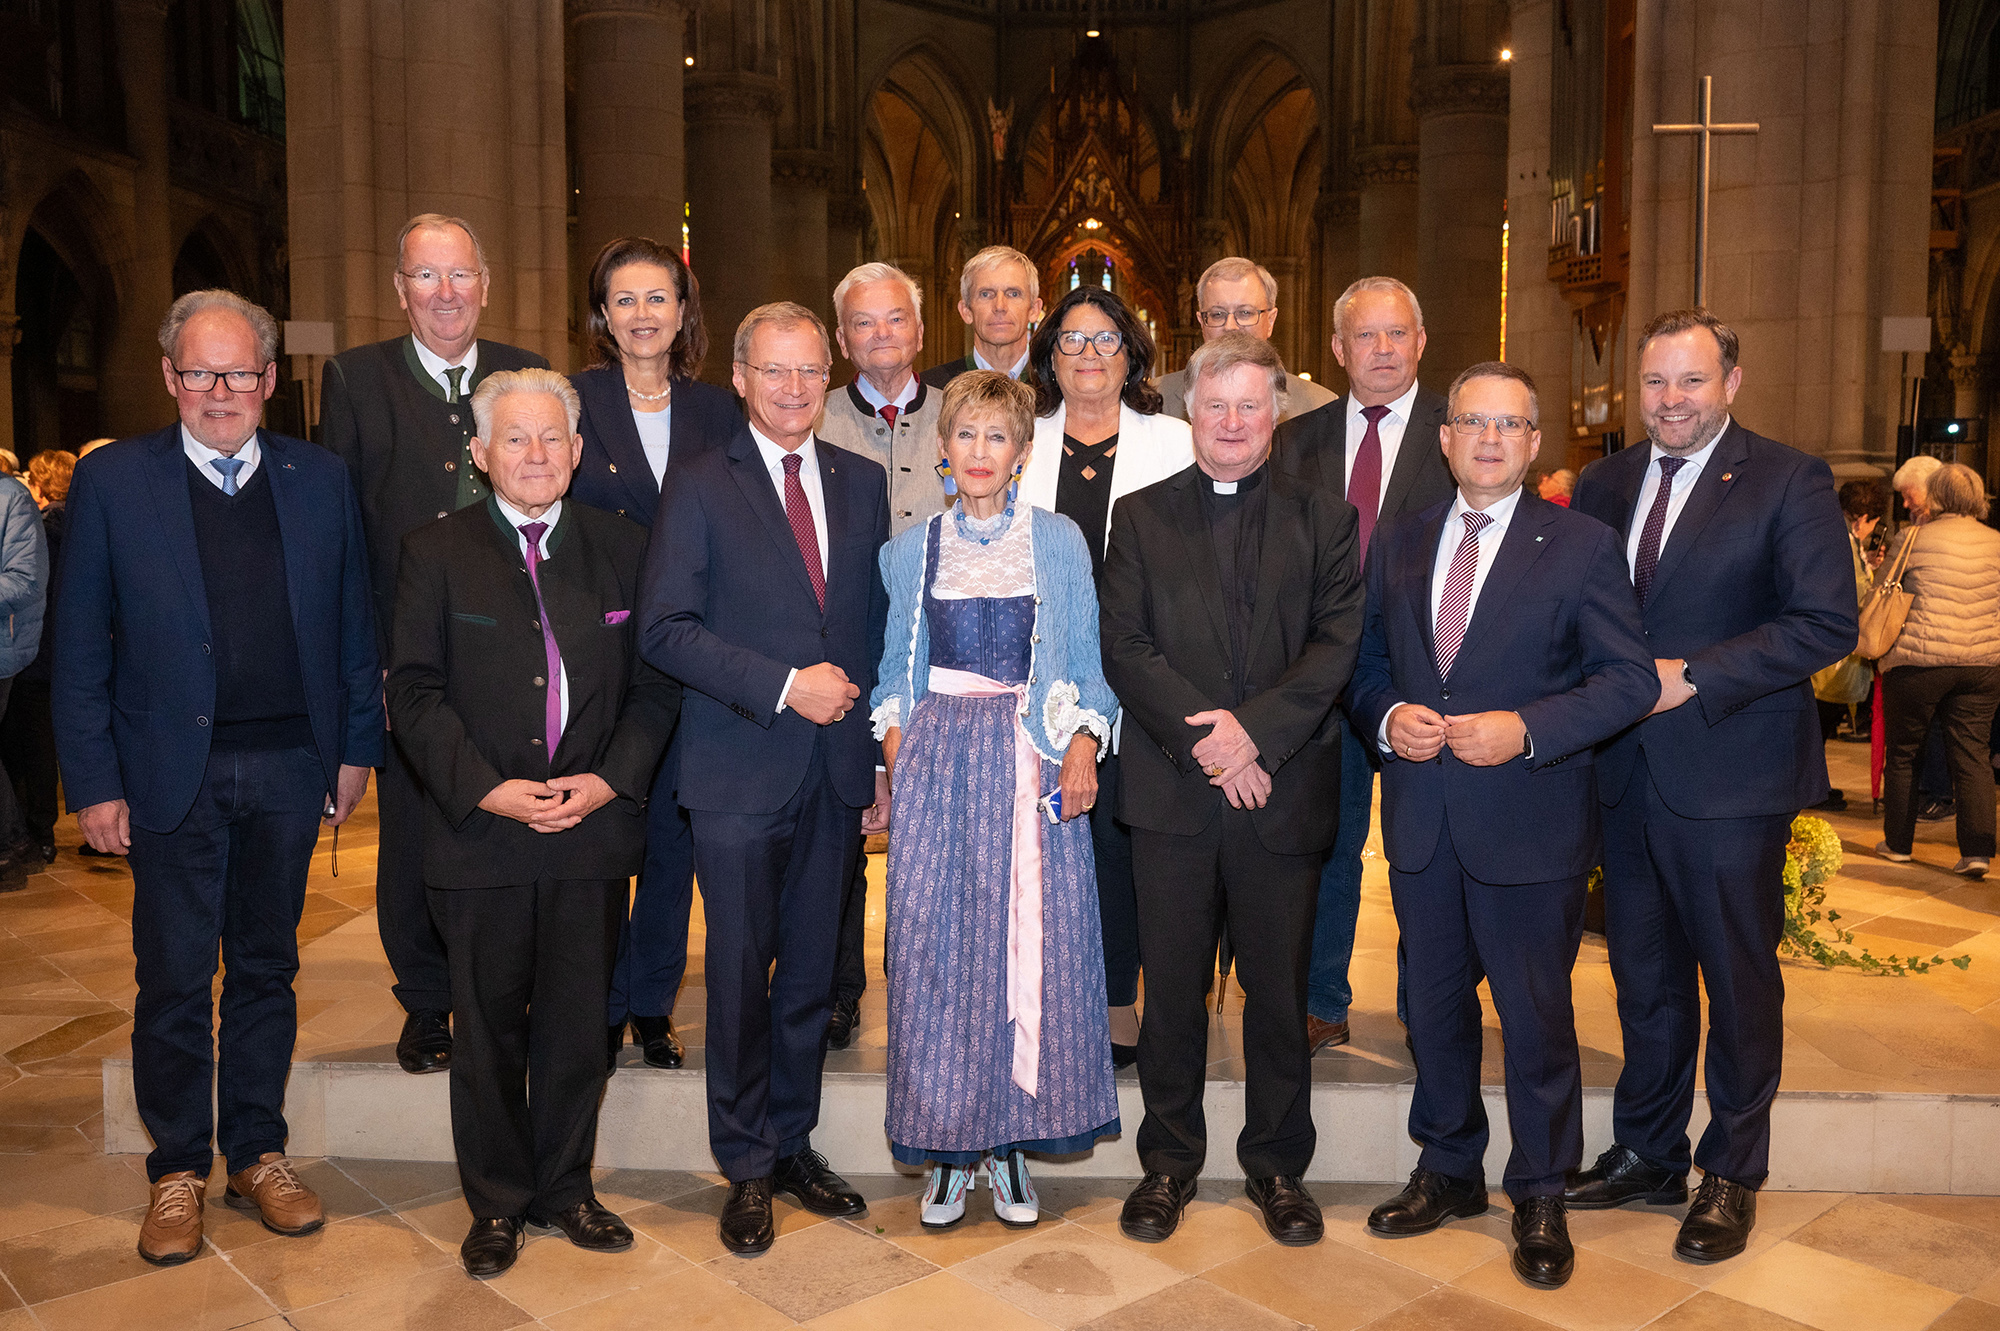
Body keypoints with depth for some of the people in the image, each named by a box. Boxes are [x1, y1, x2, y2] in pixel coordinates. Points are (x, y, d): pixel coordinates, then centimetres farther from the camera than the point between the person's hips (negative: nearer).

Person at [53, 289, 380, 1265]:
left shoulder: (319, 480, 5)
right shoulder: (111, 481, -1)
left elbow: (352, 626, 8)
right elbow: (80, 650, -1)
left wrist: (356, 748, 5)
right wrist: (93, 782, -6)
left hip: (290, 771, 2)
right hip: (174, 773, -2)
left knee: (267, 969, 13)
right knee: (173, 981, 7)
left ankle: (258, 1157, 27)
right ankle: (177, 1172, 23)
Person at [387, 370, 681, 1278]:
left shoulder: (622, 549, 6)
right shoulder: (435, 553, 1)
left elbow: (654, 684, 5)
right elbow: (415, 693, -4)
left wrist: (611, 779, -9)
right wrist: (487, 790, -14)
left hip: (594, 828, 2)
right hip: (479, 832, -1)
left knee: (577, 1024, 12)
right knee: (487, 1028, 10)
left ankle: (565, 1189, 30)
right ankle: (496, 1203, 27)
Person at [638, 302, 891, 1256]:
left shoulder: (862, 483, 10)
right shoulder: (698, 487, -2)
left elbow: (879, 628, 12)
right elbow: (664, 629, -10)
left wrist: (884, 759, 7)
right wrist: (783, 686, -16)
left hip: (838, 767, 4)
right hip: (740, 772, -3)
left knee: (811, 971, 12)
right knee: (741, 973, 5)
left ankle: (792, 1144, 29)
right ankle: (746, 1168, 21)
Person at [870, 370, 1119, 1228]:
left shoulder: (1059, 542, 6)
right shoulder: (911, 549, 11)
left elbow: (1085, 663, 6)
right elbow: (896, 670, 14)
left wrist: (1084, 743, -10)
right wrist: (894, 749, -1)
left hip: (1034, 763, -1)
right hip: (938, 761, 1)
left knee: (1035, 946, -2)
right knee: (936, 943, -1)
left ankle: (1011, 1143, 13)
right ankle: (949, 1147, 12)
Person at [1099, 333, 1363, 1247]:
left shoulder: (1324, 520, 8)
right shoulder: (1140, 517, 8)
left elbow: (1338, 645, -2)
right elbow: (1124, 649, -1)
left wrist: (1253, 727, -15)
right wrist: (1203, 739, -12)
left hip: (1284, 792, 0)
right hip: (1172, 793, 0)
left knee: (1280, 990, 8)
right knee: (1172, 989, 8)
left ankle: (1276, 1164, 26)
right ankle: (1169, 1161, 24)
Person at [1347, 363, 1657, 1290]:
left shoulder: (1582, 546, -4)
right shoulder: (1399, 544, 9)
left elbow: (1630, 678, -8)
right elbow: (1366, 662, 14)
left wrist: (1525, 728, -20)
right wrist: (1387, 717, -8)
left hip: (1530, 821, -4)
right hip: (1421, 821, 4)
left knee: (1537, 1017, 7)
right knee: (1434, 1005, 16)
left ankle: (1540, 1198, 26)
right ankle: (1448, 1172, 35)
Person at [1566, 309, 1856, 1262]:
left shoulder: (1788, 483, -6)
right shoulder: (1603, 484, 10)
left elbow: (1827, 623, -14)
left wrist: (1693, 675, -19)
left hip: (1729, 779, -4)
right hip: (1626, 775, 5)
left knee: (1739, 979, 8)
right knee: (1644, 977, 16)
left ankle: (1732, 1175, 25)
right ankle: (1648, 1154, 32)